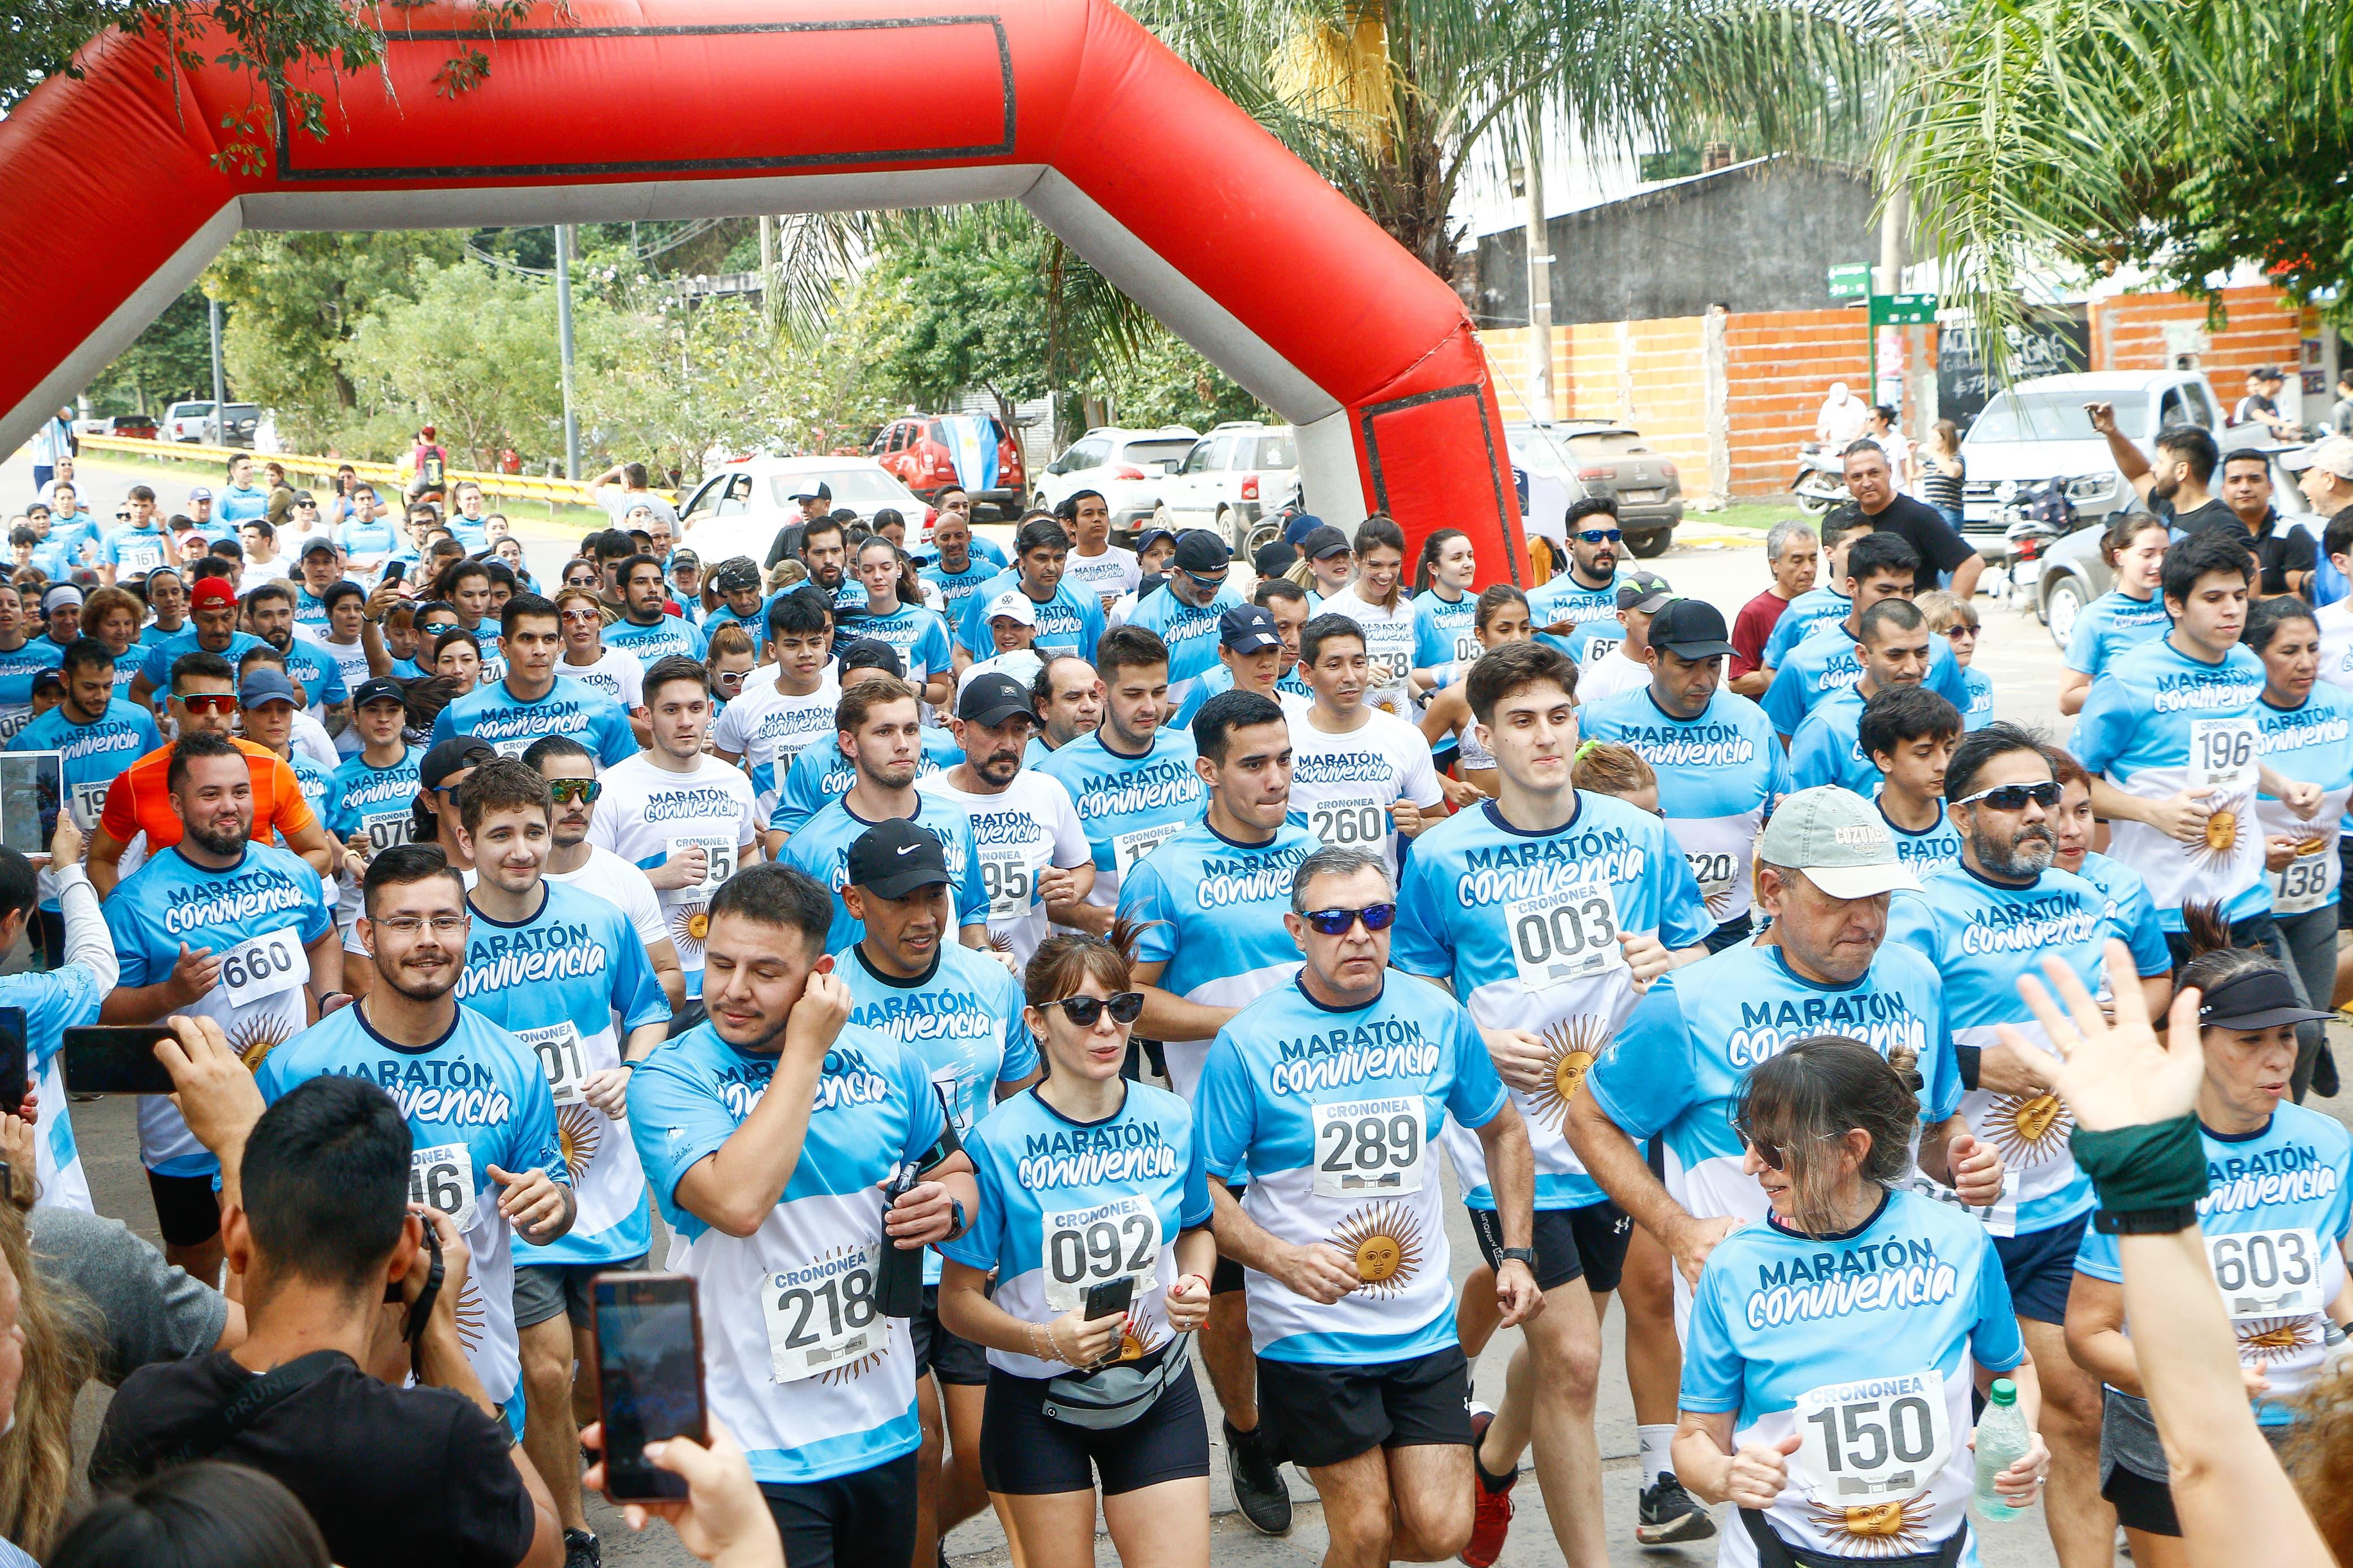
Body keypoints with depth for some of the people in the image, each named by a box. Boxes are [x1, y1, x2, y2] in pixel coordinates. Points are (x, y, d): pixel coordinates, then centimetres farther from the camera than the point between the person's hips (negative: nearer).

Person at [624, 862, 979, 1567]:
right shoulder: (669, 1079, -11)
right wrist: (805, 1052, -21)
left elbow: (953, 1170, 19)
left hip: (884, 1428, 5)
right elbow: (737, 1203, -29)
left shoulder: (884, 1061, 2)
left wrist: (948, 1205, -6)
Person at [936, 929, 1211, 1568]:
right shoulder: (999, 1142, -14)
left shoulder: (1171, 1121, -3)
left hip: (1156, 1392, 2)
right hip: (1037, 1402, -2)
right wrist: (1044, 1340, -27)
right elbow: (958, 1302, -11)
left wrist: (1196, 1285, -5)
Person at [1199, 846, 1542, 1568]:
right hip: (1310, 1335, -3)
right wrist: (1281, 1259, -23)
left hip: (1423, 1323, 3)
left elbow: (1503, 1131, 17)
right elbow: (1202, 1184, -8)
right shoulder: (1247, 1042, -10)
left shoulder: (1439, 1019, 1)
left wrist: (1517, 1253, 8)